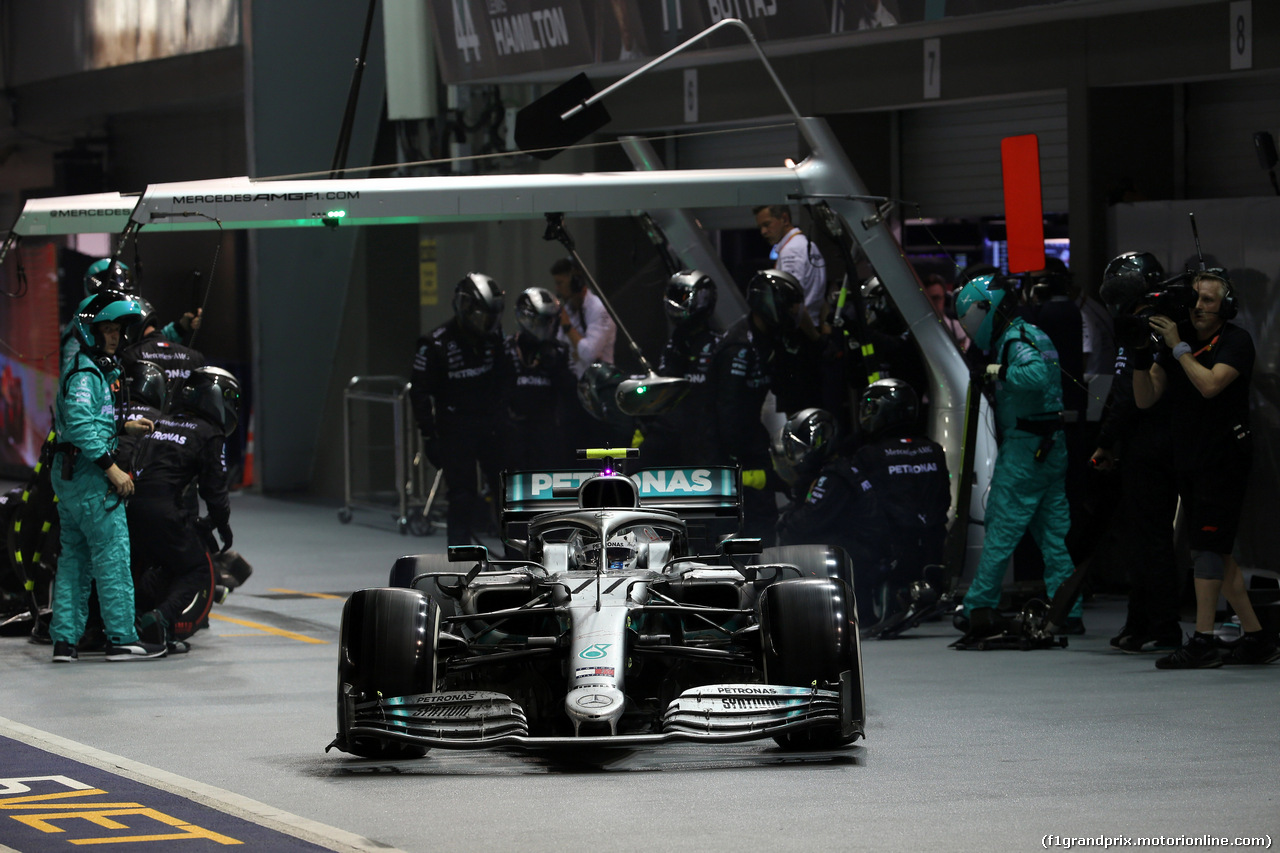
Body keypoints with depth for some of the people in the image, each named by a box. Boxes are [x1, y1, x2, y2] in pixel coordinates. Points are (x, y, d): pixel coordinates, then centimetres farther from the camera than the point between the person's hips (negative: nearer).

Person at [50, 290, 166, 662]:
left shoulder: (98, 367, 18)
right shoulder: (85, 372, -14)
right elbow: (80, 424, -24)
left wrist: (124, 426, 21)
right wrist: (112, 468, -24)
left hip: (68, 474, 11)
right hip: (88, 475, -11)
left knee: (74, 557, 10)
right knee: (112, 555, -7)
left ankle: (64, 640, 11)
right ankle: (122, 638, -6)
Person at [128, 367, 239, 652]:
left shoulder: (159, 424, 25)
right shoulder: (209, 435, 4)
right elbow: (214, 488, 1)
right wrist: (222, 525, 19)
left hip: (131, 507, 7)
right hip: (163, 509, -7)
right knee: (198, 572, 1)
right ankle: (163, 619, -21)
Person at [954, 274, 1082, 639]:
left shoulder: (1016, 338, -12)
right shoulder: (1036, 334, 19)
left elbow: (1037, 374, -30)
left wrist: (1000, 371, -19)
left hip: (1024, 445, -9)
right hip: (1054, 446, 9)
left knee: (1002, 529, -5)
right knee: (1055, 532, 8)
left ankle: (979, 607, -2)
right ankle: (1067, 612, 7)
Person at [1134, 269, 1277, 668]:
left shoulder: (1235, 342, -7)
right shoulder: (1179, 340, 10)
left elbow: (1210, 385, -22)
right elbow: (1145, 398, 6)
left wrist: (1178, 347, -16)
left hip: (1223, 459, -7)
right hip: (1189, 462, 7)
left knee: (1208, 546, -14)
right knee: (1217, 551, 9)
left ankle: (1203, 642, -17)